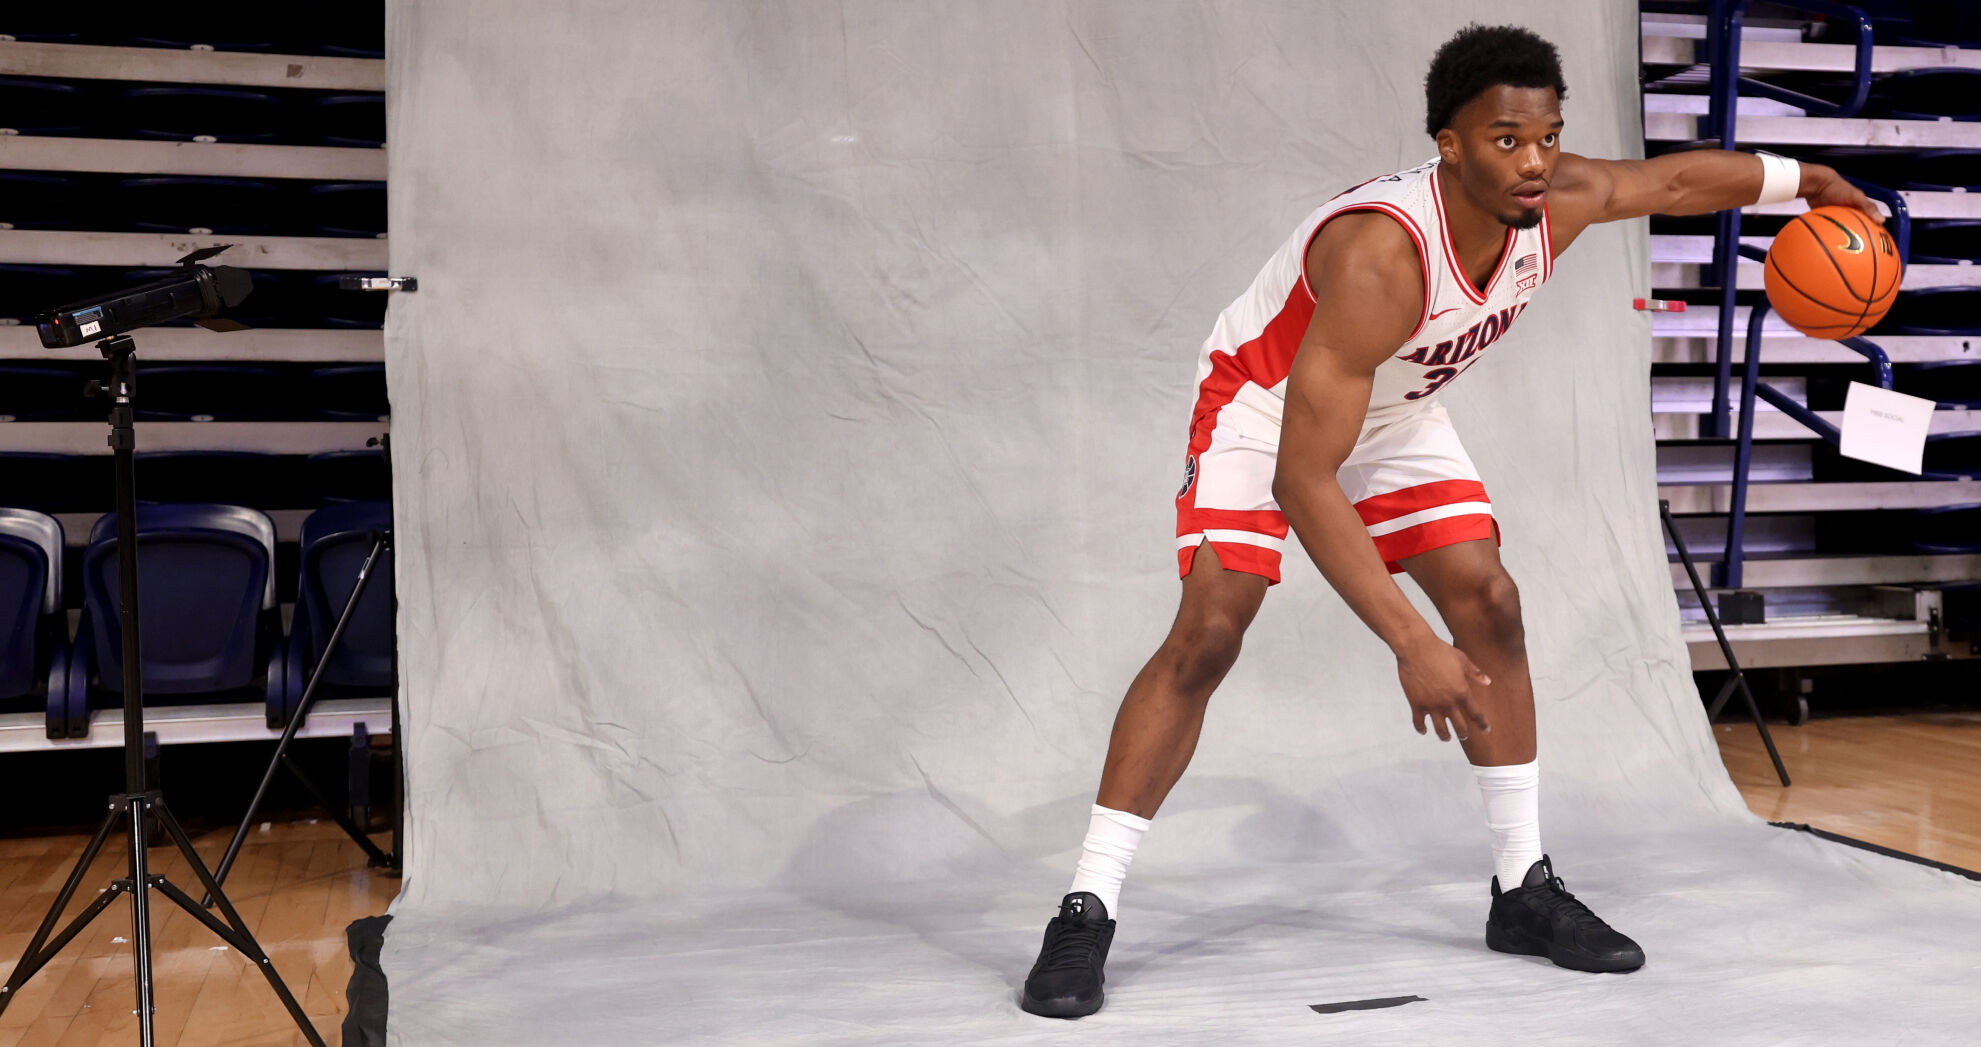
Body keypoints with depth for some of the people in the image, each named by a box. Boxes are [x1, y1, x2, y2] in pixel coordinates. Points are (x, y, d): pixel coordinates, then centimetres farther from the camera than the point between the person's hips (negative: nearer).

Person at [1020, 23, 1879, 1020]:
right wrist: (1412, 647, -44)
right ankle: (1085, 914, -15)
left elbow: (1678, 178, 5)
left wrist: (1805, 179, 18)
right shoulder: (1381, 259, -41)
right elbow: (1302, 480, -42)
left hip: (1396, 415, 7)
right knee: (1209, 630, -21)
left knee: (1489, 603, -3)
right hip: (1267, 403, -6)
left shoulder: (1558, 201, -20)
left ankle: (1524, 890, 11)